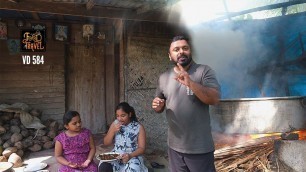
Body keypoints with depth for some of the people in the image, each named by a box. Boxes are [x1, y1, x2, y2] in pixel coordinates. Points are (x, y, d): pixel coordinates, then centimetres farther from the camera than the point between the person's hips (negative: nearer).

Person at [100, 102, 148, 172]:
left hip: (133, 157, -3)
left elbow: (142, 148, -7)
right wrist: (113, 131, -11)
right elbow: (106, 143, 6)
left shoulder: (139, 127, -6)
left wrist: (130, 155, -25)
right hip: (115, 156, 3)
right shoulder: (115, 124, 4)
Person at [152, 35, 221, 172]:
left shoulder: (204, 71, -6)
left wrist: (191, 83, -31)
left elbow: (215, 99, -18)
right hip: (175, 146, 4)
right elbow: (160, 108, 14)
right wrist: (157, 106, -9)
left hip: (200, 147, -3)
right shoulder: (163, 77, 6)